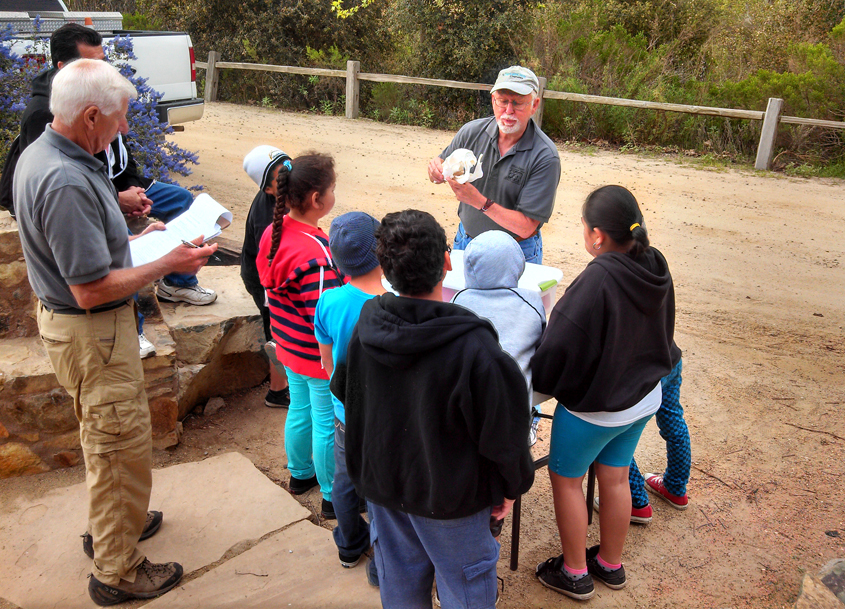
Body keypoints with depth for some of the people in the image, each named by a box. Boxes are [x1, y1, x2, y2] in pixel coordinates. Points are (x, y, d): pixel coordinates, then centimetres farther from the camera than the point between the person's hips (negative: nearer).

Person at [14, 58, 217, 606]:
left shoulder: (40, 153, 4)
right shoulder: (67, 182, -30)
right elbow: (92, 290, -29)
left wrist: (135, 239, 11)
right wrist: (167, 265, -21)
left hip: (66, 318, 10)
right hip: (92, 334, -10)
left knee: (106, 438, 27)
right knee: (122, 448, 5)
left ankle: (110, 522, 48)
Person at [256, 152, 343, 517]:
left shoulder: (273, 232, -3)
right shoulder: (315, 251, -31)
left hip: (289, 348, 9)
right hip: (319, 357, -9)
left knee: (299, 410, 25)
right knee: (327, 423, 8)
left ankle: (300, 473, 46)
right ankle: (333, 497, 24)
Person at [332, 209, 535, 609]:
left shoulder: (367, 325, -15)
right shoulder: (473, 349, -32)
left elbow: (343, 391, 2)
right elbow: (502, 434, -20)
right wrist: (512, 486, -1)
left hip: (380, 483, 5)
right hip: (448, 495, -5)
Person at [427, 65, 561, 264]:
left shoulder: (545, 157, -20)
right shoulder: (471, 132, -9)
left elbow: (526, 226, -23)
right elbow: (441, 172, 8)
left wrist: (480, 202, -34)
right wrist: (436, 169, -17)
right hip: (465, 243, 3)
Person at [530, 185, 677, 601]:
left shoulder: (596, 282, -32)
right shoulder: (655, 267, -7)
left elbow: (560, 346, -25)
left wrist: (539, 381, -6)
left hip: (592, 407, -7)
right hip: (644, 397, 7)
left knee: (566, 480, 15)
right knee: (614, 478, 23)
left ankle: (575, 573, 30)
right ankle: (611, 564, 41)